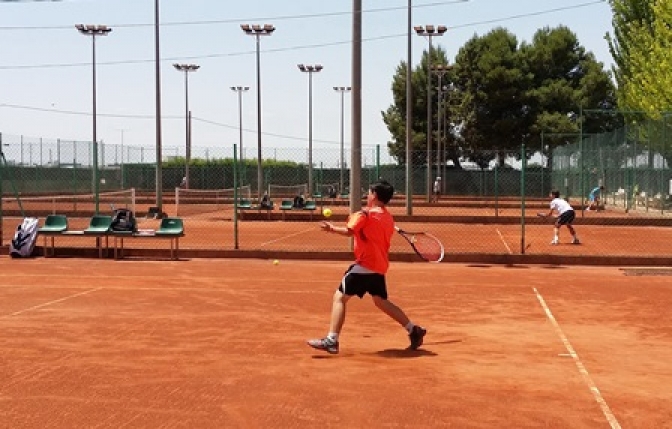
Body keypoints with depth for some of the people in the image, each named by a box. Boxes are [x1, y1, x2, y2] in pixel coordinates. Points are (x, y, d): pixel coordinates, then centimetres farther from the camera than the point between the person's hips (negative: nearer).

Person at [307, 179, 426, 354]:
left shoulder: (366, 214, -9)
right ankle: (414, 330, 21)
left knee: (340, 297, -5)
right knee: (381, 301, 23)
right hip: (379, 266, 8)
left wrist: (332, 228, -5)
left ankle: (331, 340, -13)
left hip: (365, 264, -8)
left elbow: (349, 232, -17)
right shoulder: (388, 218, 13)